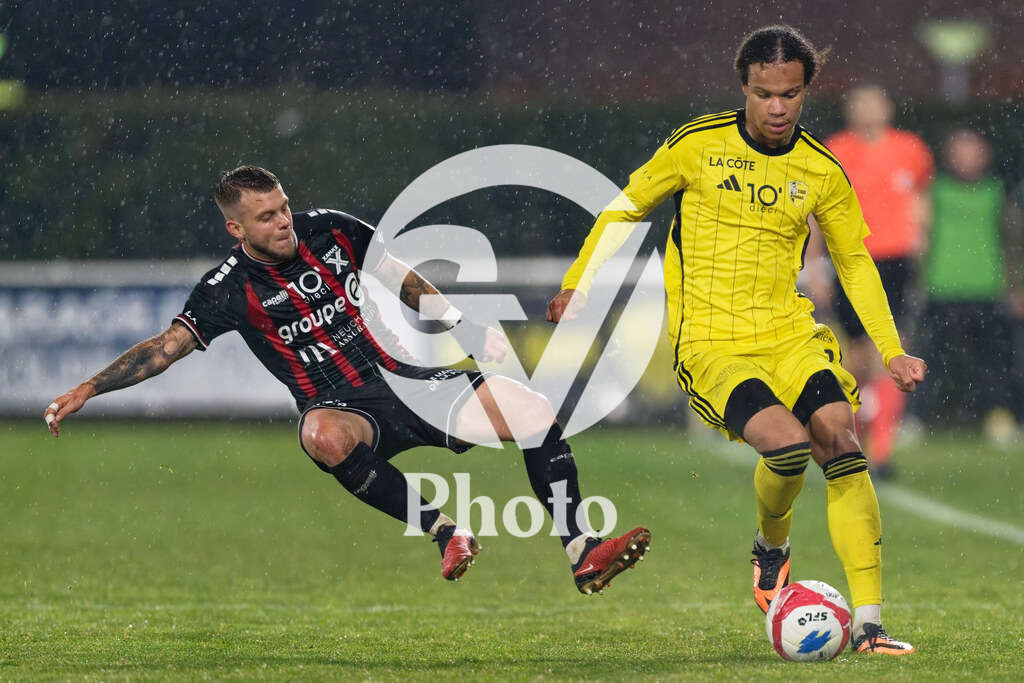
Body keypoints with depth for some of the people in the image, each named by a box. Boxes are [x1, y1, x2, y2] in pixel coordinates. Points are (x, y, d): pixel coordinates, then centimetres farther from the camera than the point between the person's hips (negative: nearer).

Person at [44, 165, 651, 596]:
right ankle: (446, 535, -37)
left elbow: (405, 281, 19)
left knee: (536, 412, -14)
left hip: (409, 378, 4)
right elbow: (167, 347, -11)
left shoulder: (331, 230, 6)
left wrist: (459, 322, 6)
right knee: (323, 435, -42)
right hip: (347, 410, -4)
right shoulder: (232, 289, -6)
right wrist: (86, 390, -21)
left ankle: (583, 555, -8)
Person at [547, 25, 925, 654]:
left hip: (789, 333, 3)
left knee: (842, 443, -20)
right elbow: (626, 208, 10)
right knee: (787, 443, -27)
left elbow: (855, 262, 16)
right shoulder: (698, 145, -3)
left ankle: (869, 623, -18)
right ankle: (771, 546, 8)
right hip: (708, 343, -3)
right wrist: (577, 285, 3)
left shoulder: (822, 172, 4)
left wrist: (893, 352, 8)